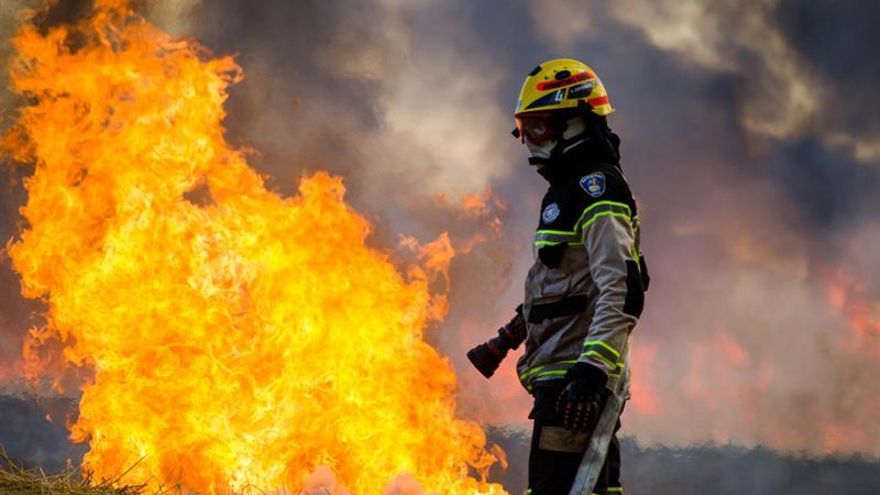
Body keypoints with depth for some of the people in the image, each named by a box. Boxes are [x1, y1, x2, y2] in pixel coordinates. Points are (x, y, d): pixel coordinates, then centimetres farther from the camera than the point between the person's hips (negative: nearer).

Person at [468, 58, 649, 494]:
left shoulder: (595, 190, -12)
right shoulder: (568, 190, 21)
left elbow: (622, 294, -22)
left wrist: (592, 370, -30)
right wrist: (505, 340, 34)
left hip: (575, 377, -11)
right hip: (566, 375, 11)